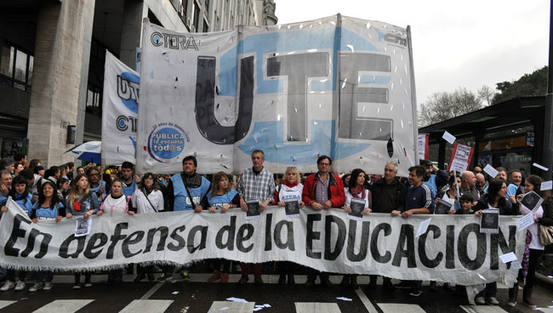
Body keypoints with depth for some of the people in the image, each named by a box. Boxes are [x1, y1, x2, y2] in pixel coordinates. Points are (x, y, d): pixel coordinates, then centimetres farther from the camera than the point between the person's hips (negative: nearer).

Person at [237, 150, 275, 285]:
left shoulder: (269, 175, 5)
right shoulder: (245, 173, 8)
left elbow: (272, 193, 5)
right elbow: (240, 189, 12)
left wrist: (266, 202, -12)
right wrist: (241, 200, -5)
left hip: (261, 213, -1)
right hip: (246, 212, 1)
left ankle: (257, 275, 16)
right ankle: (244, 274, 13)